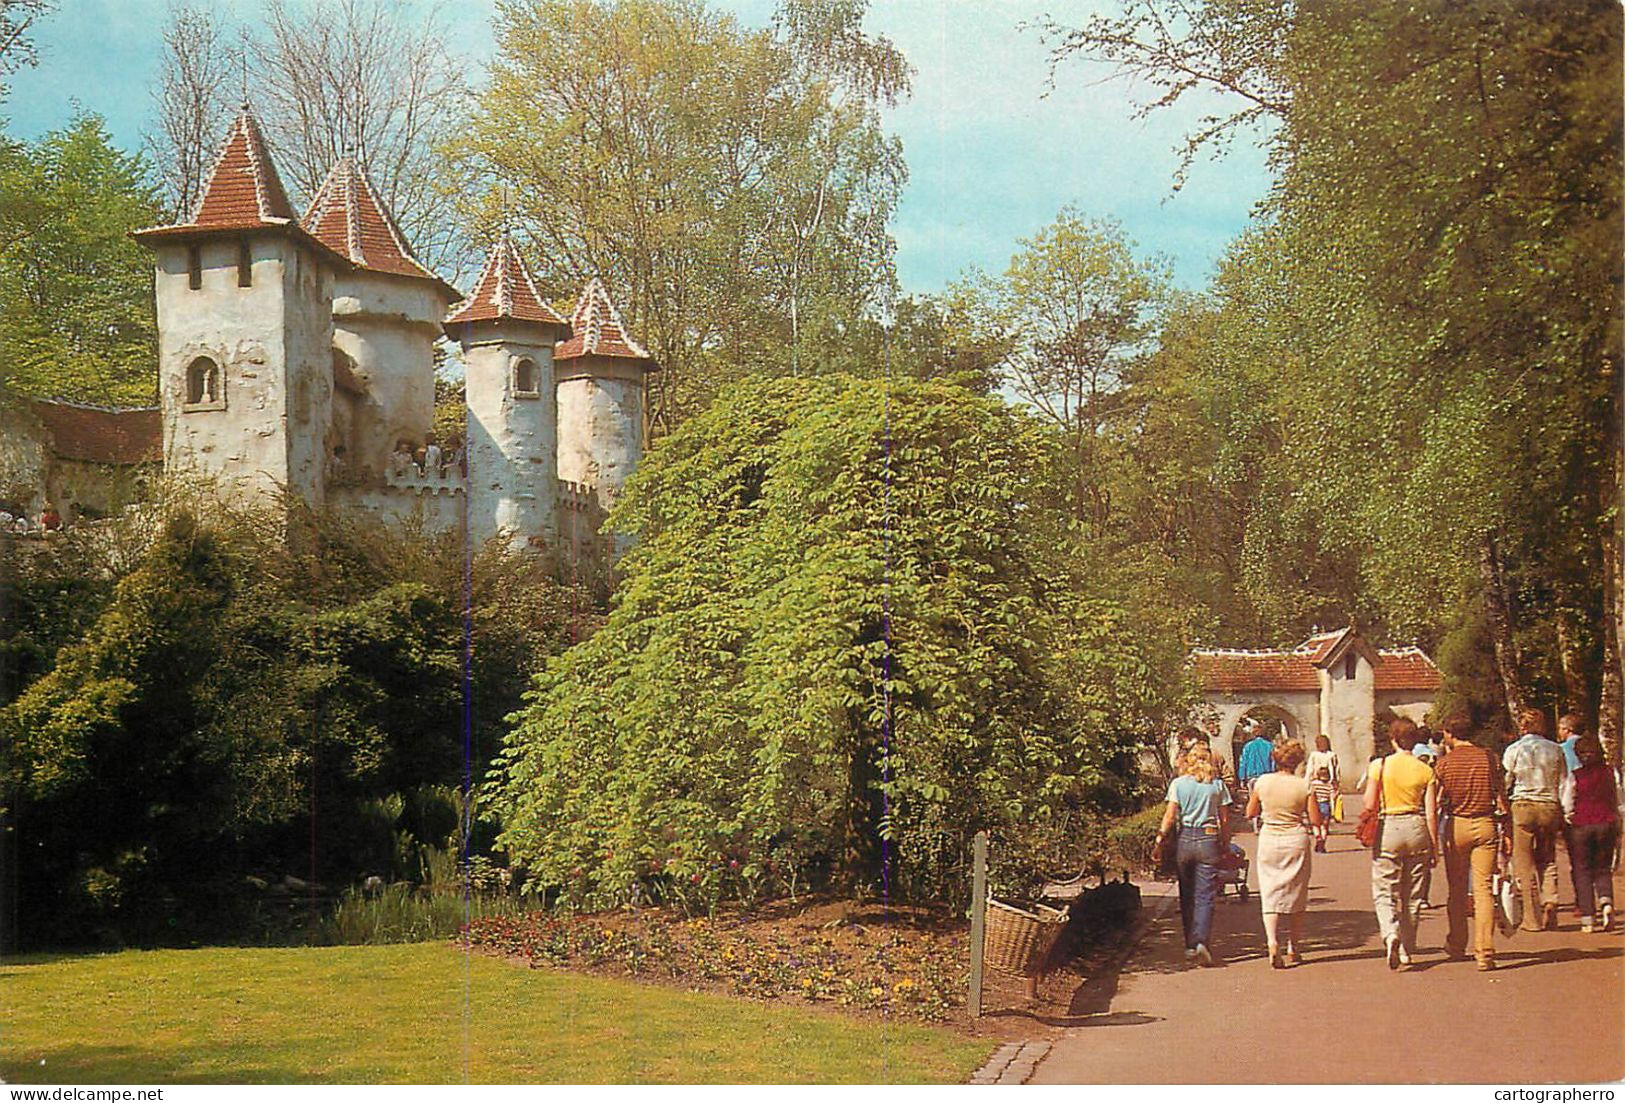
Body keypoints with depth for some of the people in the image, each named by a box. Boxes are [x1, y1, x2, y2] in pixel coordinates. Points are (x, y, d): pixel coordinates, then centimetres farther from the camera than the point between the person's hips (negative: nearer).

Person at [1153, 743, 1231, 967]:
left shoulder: (1178, 784, 1)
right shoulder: (1217, 785, 1)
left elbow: (1170, 816, -3)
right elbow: (1224, 820, 2)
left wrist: (1159, 842, 1)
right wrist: (1225, 846, 10)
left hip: (1185, 839, 1)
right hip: (1209, 841, -1)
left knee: (1187, 897, 13)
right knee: (1205, 897, -1)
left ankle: (1190, 946, 17)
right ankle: (1201, 941, -19)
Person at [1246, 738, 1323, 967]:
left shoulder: (1263, 782, -4)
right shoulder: (1304, 786, -9)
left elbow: (1250, 813, 6)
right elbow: (1316, 820, -6)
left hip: (1269, 840, 1)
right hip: (1296, 840, -1)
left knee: (1269, 894, 4)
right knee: (1296, 895, 12)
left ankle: (1272, 942, -16)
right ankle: (1292, 950, 17)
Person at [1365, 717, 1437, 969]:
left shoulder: (1379, 766, -5)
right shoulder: (1425, 770, 0)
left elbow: (1369, 804, -6)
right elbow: (1431, 812, -1)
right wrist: (1434, 844, 7)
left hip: (1388, 828, -2)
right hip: (1417, 829, 2)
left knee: (1384, 892, 3)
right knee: (1412, 895, 13)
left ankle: (1391, 934, -24)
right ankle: (1407, 951, 19)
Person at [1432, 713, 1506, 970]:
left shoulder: (1445, 763, -3)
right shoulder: (1489, 759, 1)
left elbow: (1436, 802, 0)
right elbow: (1501, 798, 3)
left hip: (1456, 826, 0)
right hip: (1485, 824, 0)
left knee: (1456, 889, 13)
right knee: (1484, 889, -1)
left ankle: (1456, 945, 25)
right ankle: (1484, 952, -9)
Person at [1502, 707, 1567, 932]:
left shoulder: (1514, 750, -2)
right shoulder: (1555, 749, 5)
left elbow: (1504, 784, 0)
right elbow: (1564, 784, 7)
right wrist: (1563, 816, 14)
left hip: (1523, 806, -3)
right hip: (1550, 807, 3)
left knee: (1524, 864, 3)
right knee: (1548, 861, 17)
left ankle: (1533, 918, 2)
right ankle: (1549, 900, -5)